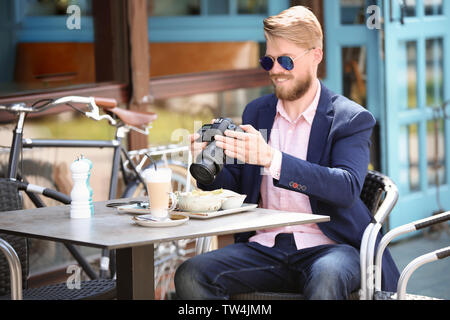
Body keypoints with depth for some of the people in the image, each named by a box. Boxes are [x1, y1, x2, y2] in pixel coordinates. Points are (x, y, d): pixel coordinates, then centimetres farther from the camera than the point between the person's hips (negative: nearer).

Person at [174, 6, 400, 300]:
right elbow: (234, 184, 18)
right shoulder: (256, 112, 17)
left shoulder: (351, 118, 0)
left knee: (325, 279, -40)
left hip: (327, 246, -5)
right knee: (190, 276, -21)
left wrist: (271, 159, -29)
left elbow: (347, 187, -18)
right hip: (264, 247, 5)